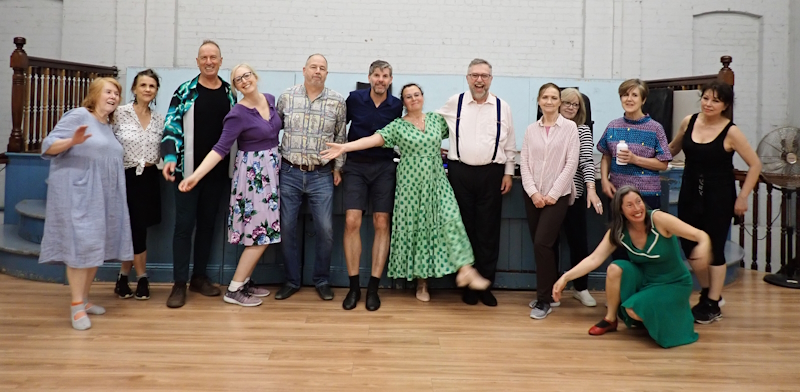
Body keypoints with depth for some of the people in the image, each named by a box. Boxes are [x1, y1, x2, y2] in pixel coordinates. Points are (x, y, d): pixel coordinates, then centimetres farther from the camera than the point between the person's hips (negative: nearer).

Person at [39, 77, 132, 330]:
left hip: (102, 196, 8)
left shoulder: (108, 125, 17)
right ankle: (76, 306, -3)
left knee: (96, 247, 9)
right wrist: (73, 141, -28)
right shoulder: (78, 115, -6)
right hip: (77, 194, -8)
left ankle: (84, 299, 20)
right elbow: (48, 146, -11)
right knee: (81, 246, -10)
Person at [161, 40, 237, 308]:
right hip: (189, 169, -3)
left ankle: (199, 277, 23)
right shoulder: (185, 92, -1)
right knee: (184, 224, -1)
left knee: (207, 223, 11)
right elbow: (171, 127, -6)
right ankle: (179, 284, 8)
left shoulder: (230, 93, 8)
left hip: (218, 171, 3)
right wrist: (170, 158, -20)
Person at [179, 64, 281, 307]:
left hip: (271, 170, 7)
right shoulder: (238, 114, -16)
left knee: (264, 231, 8)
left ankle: (245, 281, 20)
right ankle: (233, 290, 0)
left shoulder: (270, 99, 4)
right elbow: (221, 148, -22)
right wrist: (196, 175, -32)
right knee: (261, 233, -8)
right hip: (253, 173, -7)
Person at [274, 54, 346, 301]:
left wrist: (338, 168, 5)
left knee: (325, 229, -2)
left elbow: (340, 137, 7)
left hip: (322, 176, -1)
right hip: (289, 172, 1)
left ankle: (322, 280, 17)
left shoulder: (337, 101, 0)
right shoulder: (287, 97, 2)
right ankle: (291, 281, 19)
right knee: (287, 228, 4)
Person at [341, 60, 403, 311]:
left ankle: (373, 288, 6)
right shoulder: (354, 99, 0)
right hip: (356, 166, 0)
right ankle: (354, 287, 1)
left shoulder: (397, 106, 1)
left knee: (382, 224, -2)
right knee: (352, 222, -9)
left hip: (384, 168, 1)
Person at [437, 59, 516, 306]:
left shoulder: (502, 107, 4)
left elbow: (510, 145, 8)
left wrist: (508, 173, 5)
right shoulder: (454, 103, 3)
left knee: (488, 231, 4)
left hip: (491, 173, 0)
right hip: (460, 172, 0)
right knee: (464, 229, 6)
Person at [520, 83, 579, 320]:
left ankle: (544, 300, 0)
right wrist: (533, 192, -8)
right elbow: (524, 163, 5)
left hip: (557, 195, -4)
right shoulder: (531, 130, 8)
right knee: (539, 245, 7)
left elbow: (571, 163, -7)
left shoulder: (570, 127, -1)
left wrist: (552, 194, -11)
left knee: (542, 243, -12)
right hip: (532, 195, 4)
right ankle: (549, 294, 22)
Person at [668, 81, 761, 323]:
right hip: (690, 194, 5)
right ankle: (707, 292, 33)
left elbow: (755, 164, -7)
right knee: (688, 245, 10)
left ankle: (712, 304, 21)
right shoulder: (689, 122, -1)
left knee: (714, 249, 4)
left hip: (719, 197, -4)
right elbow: (672, 149, 16)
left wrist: (743, 197, -9)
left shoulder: (730, 132, -13)